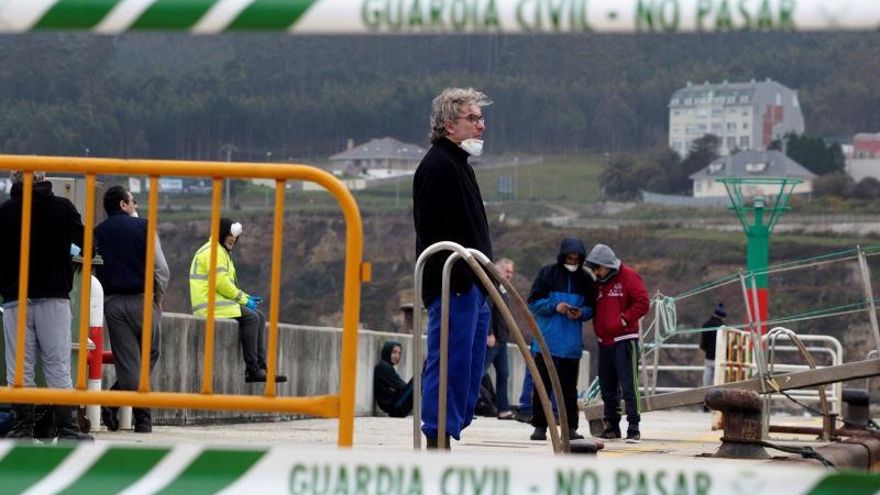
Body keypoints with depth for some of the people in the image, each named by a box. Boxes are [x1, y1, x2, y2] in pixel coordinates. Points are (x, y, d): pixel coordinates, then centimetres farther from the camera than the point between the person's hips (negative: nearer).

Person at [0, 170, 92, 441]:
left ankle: (23, 426, 2)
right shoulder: (63, 208, -1)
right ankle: (66, 426, -1)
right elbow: (87, 245, 6)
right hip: (55, 297, 0)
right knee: (59, 367, 2)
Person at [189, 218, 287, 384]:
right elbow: (220, 282, -20)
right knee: (251, 318, -22)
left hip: (222, 302, 11)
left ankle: (261, 366, -6)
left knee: (260, 317, 3)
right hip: (210, 304, -11)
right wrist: (244, 299, -12)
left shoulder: (221, 252, 25)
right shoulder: (213, 251, -11)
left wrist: (246, 297, 10)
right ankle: (252, 370, -23)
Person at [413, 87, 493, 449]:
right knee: (450, 362, -10)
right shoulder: (438, 166, -12)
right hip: (453, 287, -10)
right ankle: (438, 440, -8)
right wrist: (460, 279, -23)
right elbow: (435, 231, -20)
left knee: (469, 367, 10)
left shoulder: (459, 165, 21)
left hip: (471, 285, 11)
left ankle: (448, 434, 13)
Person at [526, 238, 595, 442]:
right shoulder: (547, 274, 0)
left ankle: (570, 427, 8)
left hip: (572, 345, 2)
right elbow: (533, 302, -1)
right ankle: (540, 426, 4)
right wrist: (555, 307, -17)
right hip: (546, 342, -2)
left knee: (569, 387, 5)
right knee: (542, 385, -1)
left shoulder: (584, 280, 7)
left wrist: (582, 313, -11)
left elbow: (591, 308, 12)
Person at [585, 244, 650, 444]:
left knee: (629, 386, -10)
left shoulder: (628, 277, -5)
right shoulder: (599, 283, 16)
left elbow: (642, 303, -11)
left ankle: (633, 429, -9)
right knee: (607, 387, 10)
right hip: (604, 342, 8)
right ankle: (611, 426, 18)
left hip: (624, 340, -8)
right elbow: (594, 308, 25)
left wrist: (624, 320, -15)